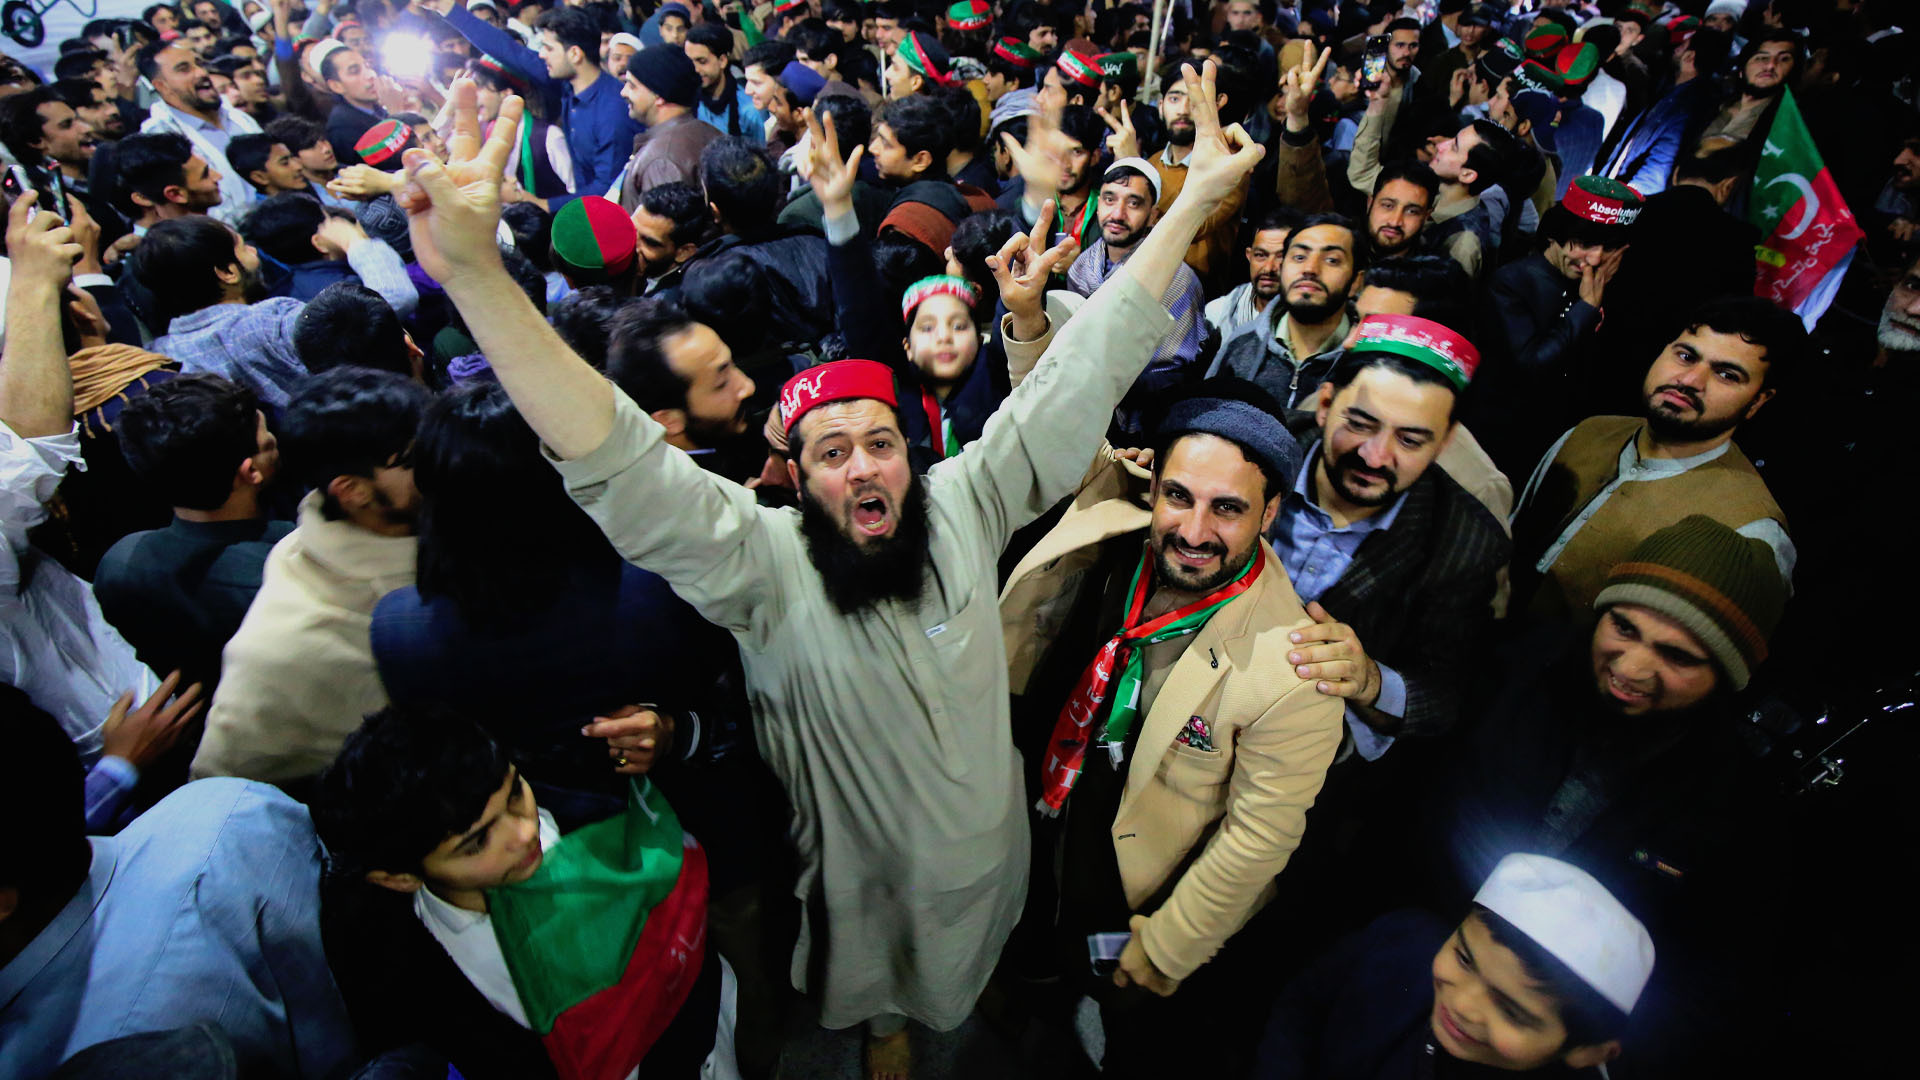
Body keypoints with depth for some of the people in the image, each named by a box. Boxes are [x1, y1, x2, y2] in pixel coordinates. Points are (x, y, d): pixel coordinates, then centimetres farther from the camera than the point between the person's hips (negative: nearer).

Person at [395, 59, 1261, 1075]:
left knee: (975, 986, 32)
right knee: (879, 997, 27)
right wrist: (475, 273, -50)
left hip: (987, 845, 3)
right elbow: (620, 465, -38)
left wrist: (1194, 198, -19)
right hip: (860, 872, -2)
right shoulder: (763, 561, -25)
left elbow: (1082, 378, -18)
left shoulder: (965, 502, -17)